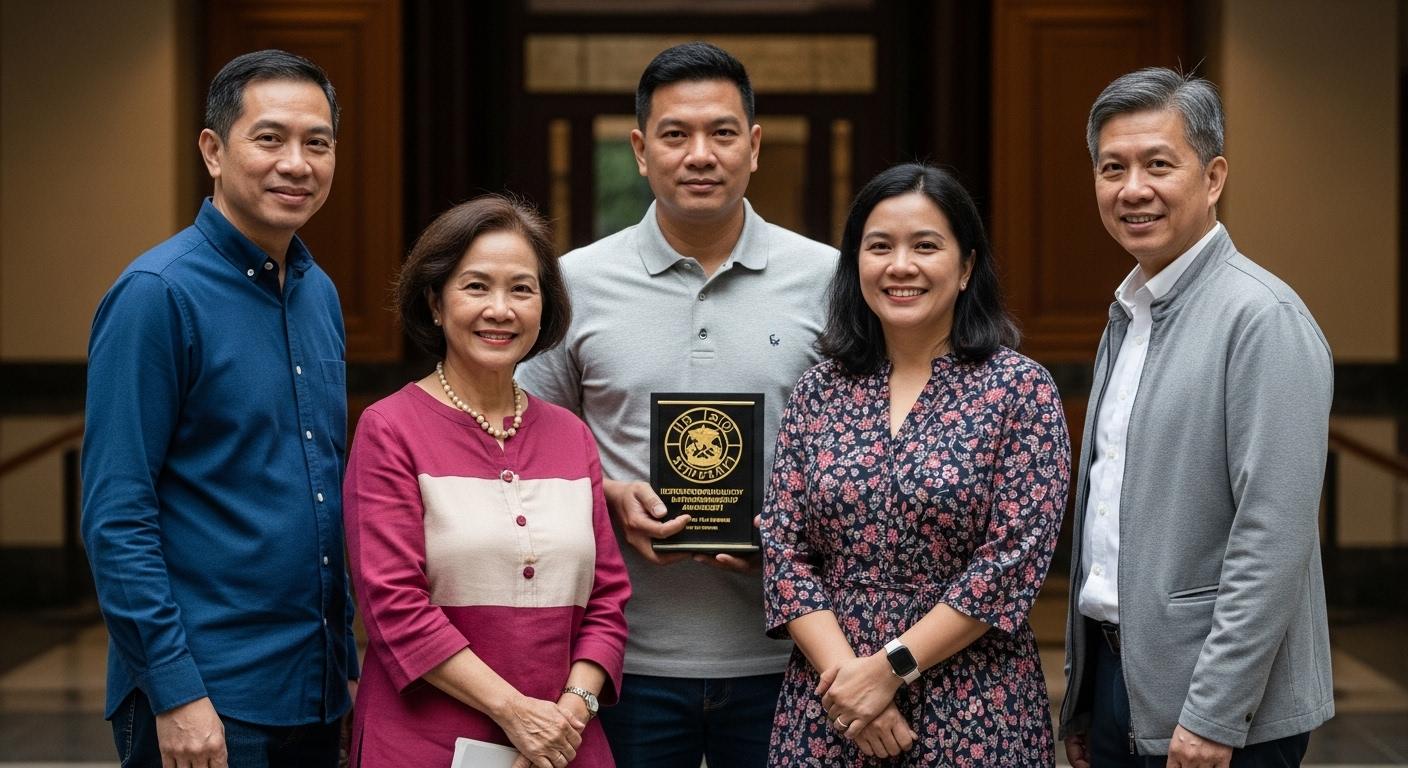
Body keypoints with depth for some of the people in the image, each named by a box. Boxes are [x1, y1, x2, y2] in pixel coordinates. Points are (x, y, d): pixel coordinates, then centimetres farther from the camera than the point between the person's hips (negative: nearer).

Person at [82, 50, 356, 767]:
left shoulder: (321, 294, 10)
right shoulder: (157, 295, -12)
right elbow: (114, 518, -15)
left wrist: (347, 659, 14)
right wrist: (175, 691, -19)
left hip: (315, 696, 7)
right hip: (204, 707, -7)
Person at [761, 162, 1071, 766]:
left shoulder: (1021, 390, -5)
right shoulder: (819, 391, 5)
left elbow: (1014, 557, -11)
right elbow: (782, 549, 1)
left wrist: (891, 668, -15)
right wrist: (845, 673, -12)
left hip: (972, 715, -3)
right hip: (826, 711, 3)